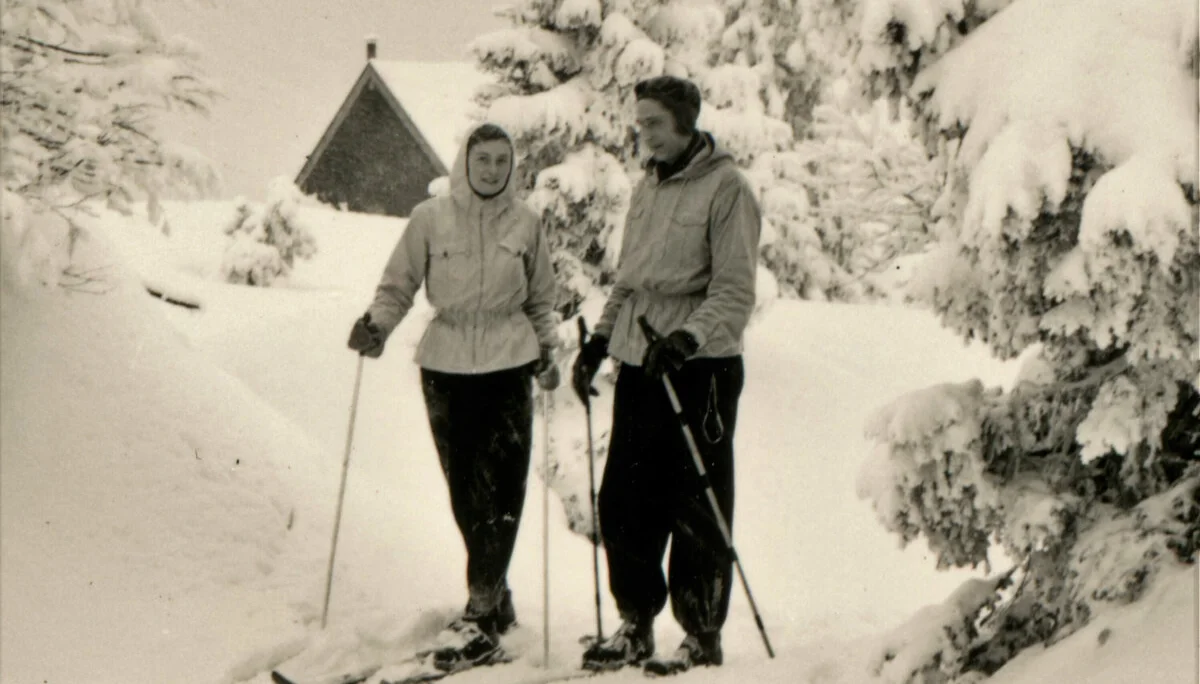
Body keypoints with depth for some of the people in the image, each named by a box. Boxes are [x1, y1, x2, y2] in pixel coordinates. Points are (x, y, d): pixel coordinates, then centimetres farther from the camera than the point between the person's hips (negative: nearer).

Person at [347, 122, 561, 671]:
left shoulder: (525, 223, 4)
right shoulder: (430, 218, 0)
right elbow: (398, 285, 5)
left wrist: (546, 349, 9)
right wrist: (376, 323, -12)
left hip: (509, 363, 0)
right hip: (445, 364, 0)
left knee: (500, 491, -9)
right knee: (464, 492, 5)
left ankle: (480, 616, -9)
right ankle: (495, 596, 22)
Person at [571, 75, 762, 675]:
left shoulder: (725, 188, -7)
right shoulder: (646, 188, 16)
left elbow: (735, 293, -13)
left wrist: (687, 338, -26)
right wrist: (601, 338, 15)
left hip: (699, 367, -7)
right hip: (639, 364, 7)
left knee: (696, 510, -2)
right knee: (623, 501, 7)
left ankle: (702, 636, 8)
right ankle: (636, 624, 19)